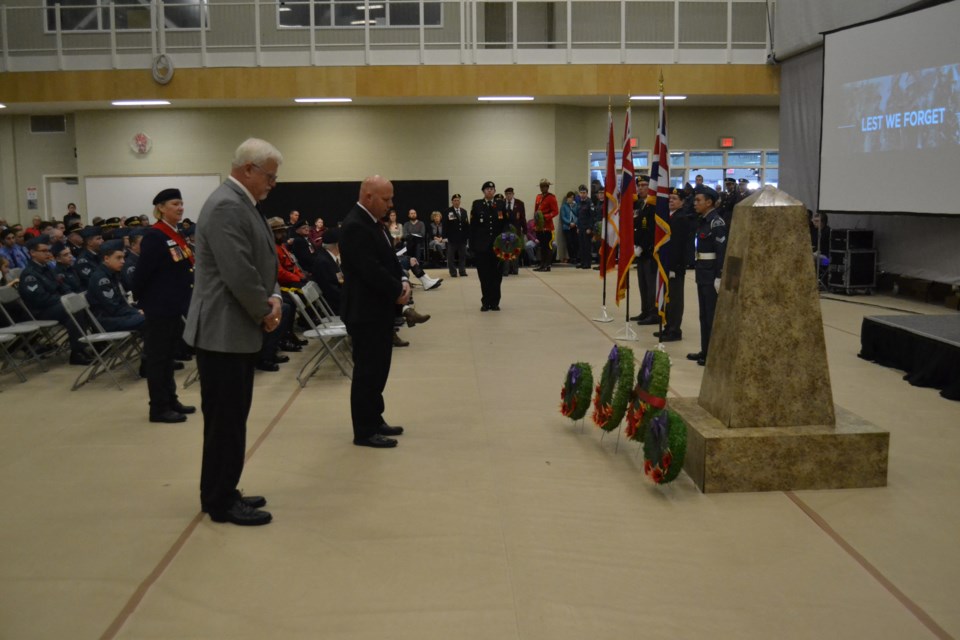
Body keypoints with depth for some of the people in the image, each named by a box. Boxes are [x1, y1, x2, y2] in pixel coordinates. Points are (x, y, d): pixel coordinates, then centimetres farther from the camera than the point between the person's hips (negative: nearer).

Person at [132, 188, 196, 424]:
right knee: (157, 356, 0)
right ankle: (158, 408, 6)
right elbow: (142, 271, -17)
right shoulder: (153, 236, -16)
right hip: (160, 306, -9)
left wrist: (186, 299, 13)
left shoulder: (177, 235, 12)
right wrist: (139, 298, -7)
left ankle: (171, 400, 25)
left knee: (170, 354, 16)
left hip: (175, 304, 9)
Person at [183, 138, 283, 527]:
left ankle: (221, 494, 27)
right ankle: (222, 503, 10)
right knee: (226, 420, -1)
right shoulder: (227, 207, -19)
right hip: (224, 331, -11)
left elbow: (262, 263, 18)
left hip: (237, 329, 11)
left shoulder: (240, 204, 14)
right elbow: (239, 275, -26)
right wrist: (265, 311, -10)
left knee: (230, 418, 16)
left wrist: (273, 298, 0)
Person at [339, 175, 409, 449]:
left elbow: (388, 260, 16)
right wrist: (398, 290, -13)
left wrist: (402, 281, -3)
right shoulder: (355, 226, -20)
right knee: (367, 371, -2)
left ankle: (374, 420, 27)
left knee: (378, 368, 16)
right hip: (366, 311, -10)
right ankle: (364, 431, 7)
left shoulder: (372, 221, 12)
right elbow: (371, 270, -26)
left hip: (379, 308, 10)